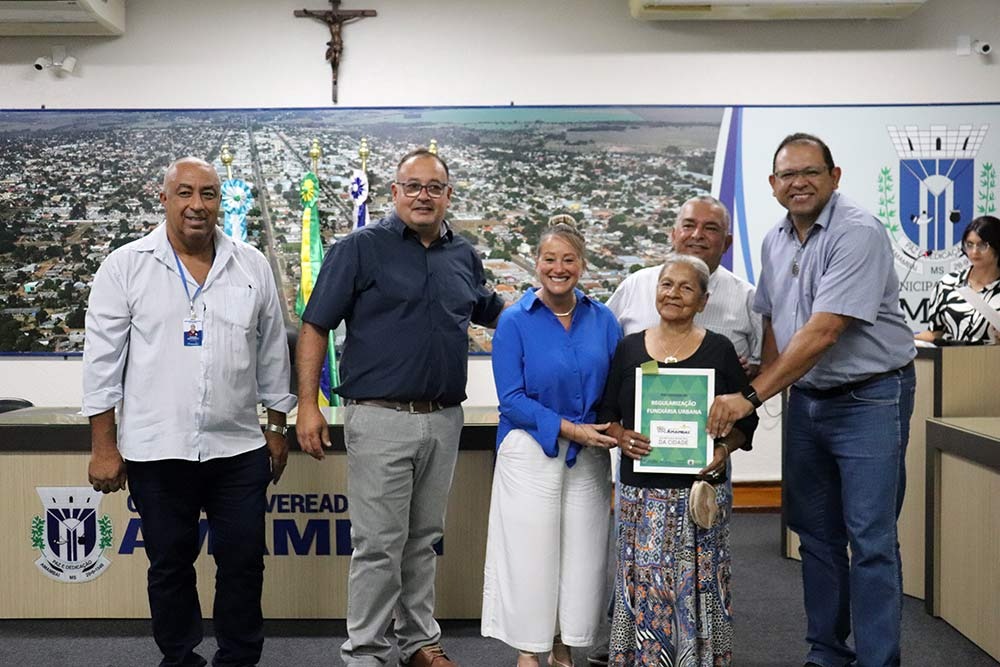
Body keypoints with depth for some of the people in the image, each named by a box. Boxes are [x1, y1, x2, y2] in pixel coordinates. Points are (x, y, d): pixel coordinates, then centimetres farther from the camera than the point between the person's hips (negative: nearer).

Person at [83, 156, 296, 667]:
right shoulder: (125, 266, -2)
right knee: (170, 565, 13)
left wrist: (277, 428, 11)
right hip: (156, 451, -1)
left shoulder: (252, 266, 4)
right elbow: (102, 361, -2)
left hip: (238, 449, 2)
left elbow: (272, 355, 10)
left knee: (243, 562, 8)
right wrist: (104, 447, -4)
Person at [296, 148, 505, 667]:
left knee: (424, 539, 16)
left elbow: (489, 311, 29)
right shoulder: (361, 248, -4)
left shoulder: (464, 256, 12)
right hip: (381, 419, -5)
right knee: (379, 545, 0)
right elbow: (315, 328, -5)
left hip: (444, 421, 5)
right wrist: (307, 404, -12)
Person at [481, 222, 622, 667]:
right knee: (530, 555, 3)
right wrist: (569, 429, -17)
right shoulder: (515, 321, -6)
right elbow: (511, 399, -10)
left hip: (588, 457, 4)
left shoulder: (602, 320, 4)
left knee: (581, 555, 9)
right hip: (531, 452, -3)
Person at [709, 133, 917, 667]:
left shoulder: (858, 233, -18)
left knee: (870, 540, -5)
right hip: (805, 398, 7)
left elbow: (823, 332, -26)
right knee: (815, 532, 14)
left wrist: (751, 396, -26)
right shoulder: (774, 242, 6)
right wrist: (766, 385, 4)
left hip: (869, 397, -7)